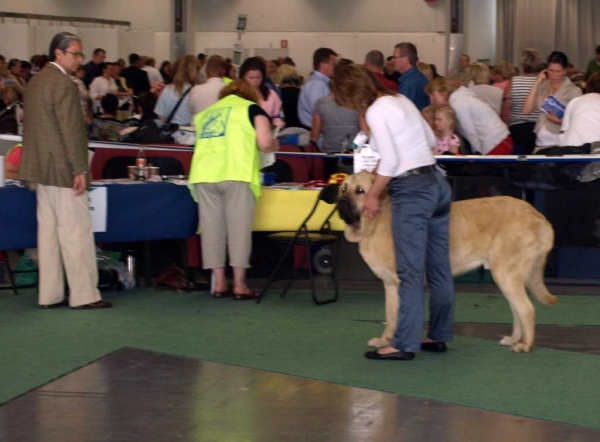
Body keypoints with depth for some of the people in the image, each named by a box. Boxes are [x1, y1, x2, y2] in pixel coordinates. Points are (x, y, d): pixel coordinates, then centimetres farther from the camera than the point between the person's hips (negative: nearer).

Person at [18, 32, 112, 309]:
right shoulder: (63, 84, -15)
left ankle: (50, 294, 11)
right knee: (76, 232, -5)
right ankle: (84, 295, -4)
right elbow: (71, 130, -19)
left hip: (40, 169, 9)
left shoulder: (35, 82, 14)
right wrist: (80, 169, -16)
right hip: (63, 170, -9)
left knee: (48, 231, 9)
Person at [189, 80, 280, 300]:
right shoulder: (252, 108, 13)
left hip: (203, 174, 4)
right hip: (236, 174, -4)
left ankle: (219, 283, 7)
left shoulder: (206, 113, 26)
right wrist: (274, 145, 24)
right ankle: (239, 285, -1)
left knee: (212, 229, 7)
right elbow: (265, 143, 2)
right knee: (239, 228, 1)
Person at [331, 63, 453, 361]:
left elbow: (390, 161, -15)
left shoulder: (376, 111, -11)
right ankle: (438, 336, 19)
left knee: (410, 270, -7)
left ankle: (405, 344, -5)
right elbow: (431, 140, 22)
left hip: (411, 190, -9)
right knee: (439, 266, 12)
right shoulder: (400, 100, 14)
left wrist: (374, 194, -5)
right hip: (436, 182, 9)